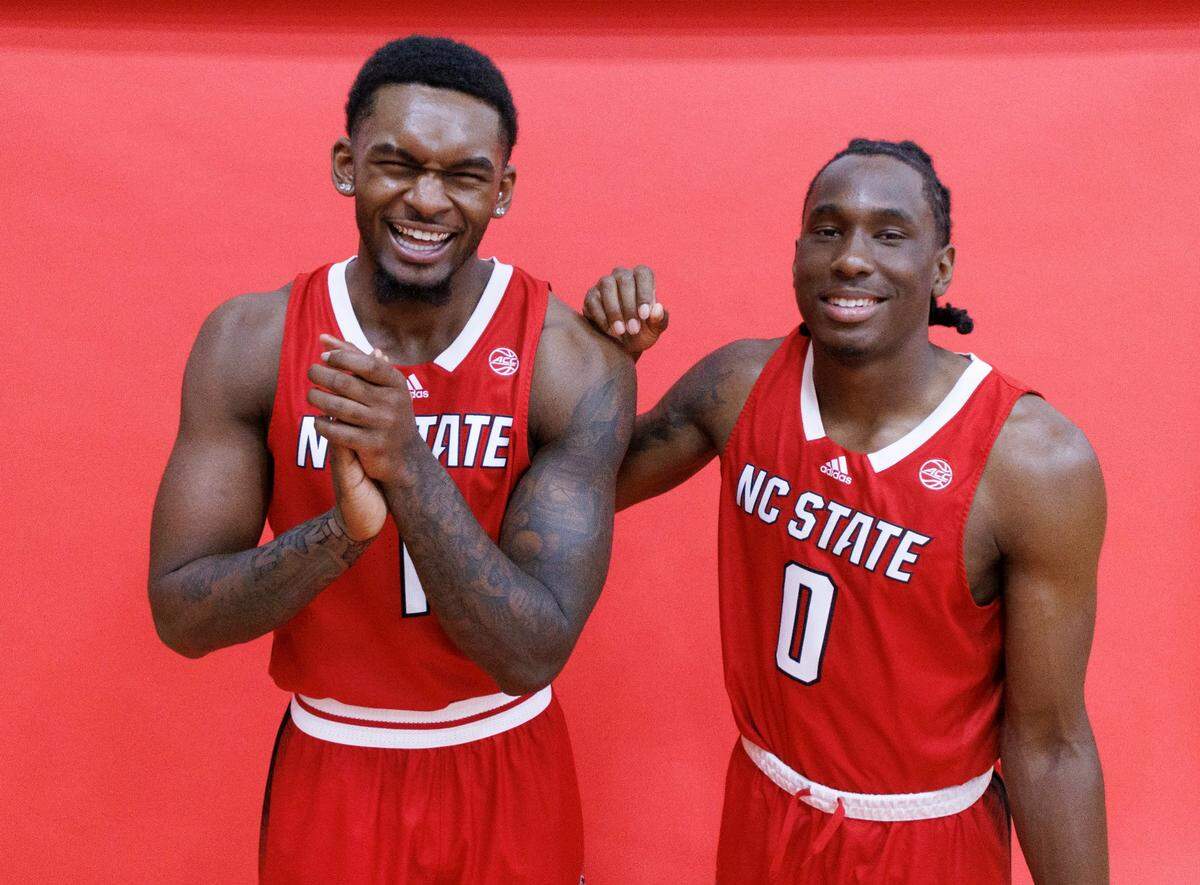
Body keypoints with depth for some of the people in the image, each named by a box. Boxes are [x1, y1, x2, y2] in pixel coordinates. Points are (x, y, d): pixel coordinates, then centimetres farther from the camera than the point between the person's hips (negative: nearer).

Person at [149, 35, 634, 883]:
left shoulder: (574, 361, -18)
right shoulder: (250, 342, -12)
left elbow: (532, 654, -22)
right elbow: (181, 615, -13)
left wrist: (409, 464, -35)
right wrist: (342, 525, -32)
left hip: (508, 769, 0)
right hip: (329, 768, 1)